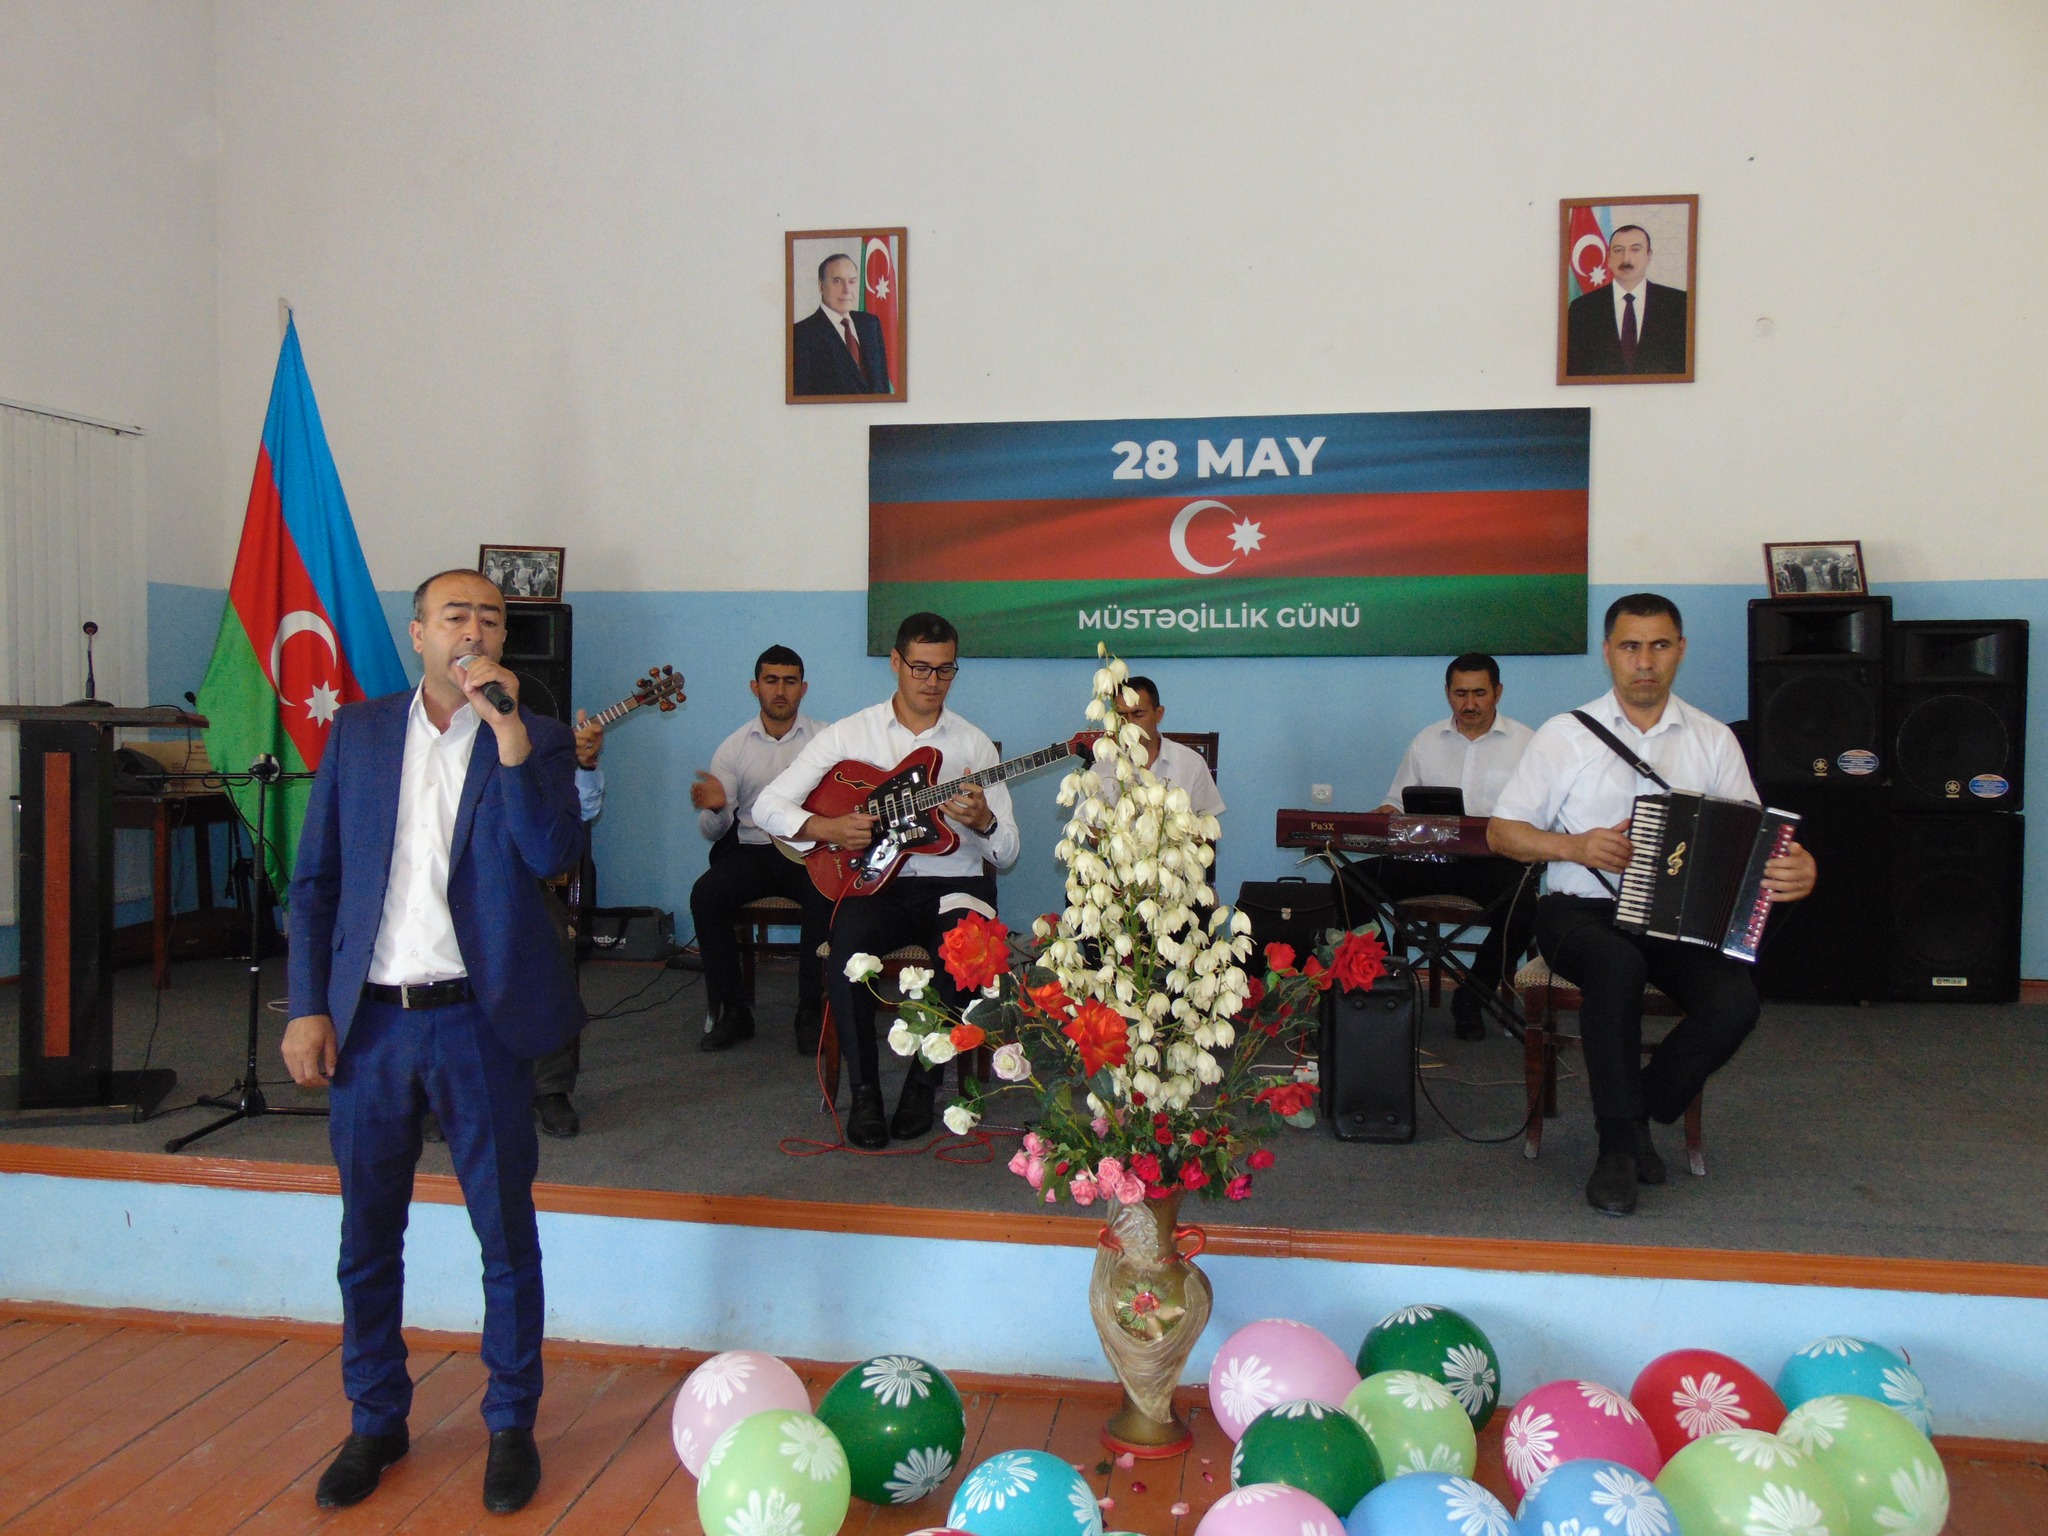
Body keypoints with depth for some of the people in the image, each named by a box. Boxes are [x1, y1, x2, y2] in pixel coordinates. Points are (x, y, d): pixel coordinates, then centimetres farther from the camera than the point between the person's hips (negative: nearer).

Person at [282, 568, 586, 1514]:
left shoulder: (535, 741, 1)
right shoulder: (358, 733, 8)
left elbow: (555, 857, -15)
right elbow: (314, 881, 8)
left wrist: (508, 729, -19)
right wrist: (308, 1007, -1)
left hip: (479, 1021, -2)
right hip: (368, 1020, 3)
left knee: (507, 1236, 7)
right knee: (367, 1239, 14)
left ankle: (511, 1426, 25)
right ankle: (376, 1423, 32)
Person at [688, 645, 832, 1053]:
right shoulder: (734, 748, 8)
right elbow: (713, 833, 5)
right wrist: (715, 808, -19)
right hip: (752, 850, 2)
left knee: (827, 896, -33)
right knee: (705, 894, -26)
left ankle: (811, 1013, -18)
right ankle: (731, 1011, -11)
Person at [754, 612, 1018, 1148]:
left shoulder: (974, 744, 8)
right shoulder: (848, 734, 5)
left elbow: (1006, 853, 6)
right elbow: (768, 806, 2)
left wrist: (982, 822, -17)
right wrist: (826, 828, -15)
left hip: (953, 883, 1)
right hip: (874, 883, -1)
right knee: (849, 942, -33)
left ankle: (924, 1081, -9)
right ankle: (864, 1093, -17)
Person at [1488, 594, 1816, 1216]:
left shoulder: (1713, 740, 11)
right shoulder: (1566, 734, 4)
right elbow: (1502, 831, 4)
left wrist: (1792, 868, -17)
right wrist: (1576, 846, -13)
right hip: (1582, 909, -2)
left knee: (1734, 1001, -27)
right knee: (1619, 966, -36)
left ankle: (1639, 1112, -1)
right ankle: (1617, 1143, -21)